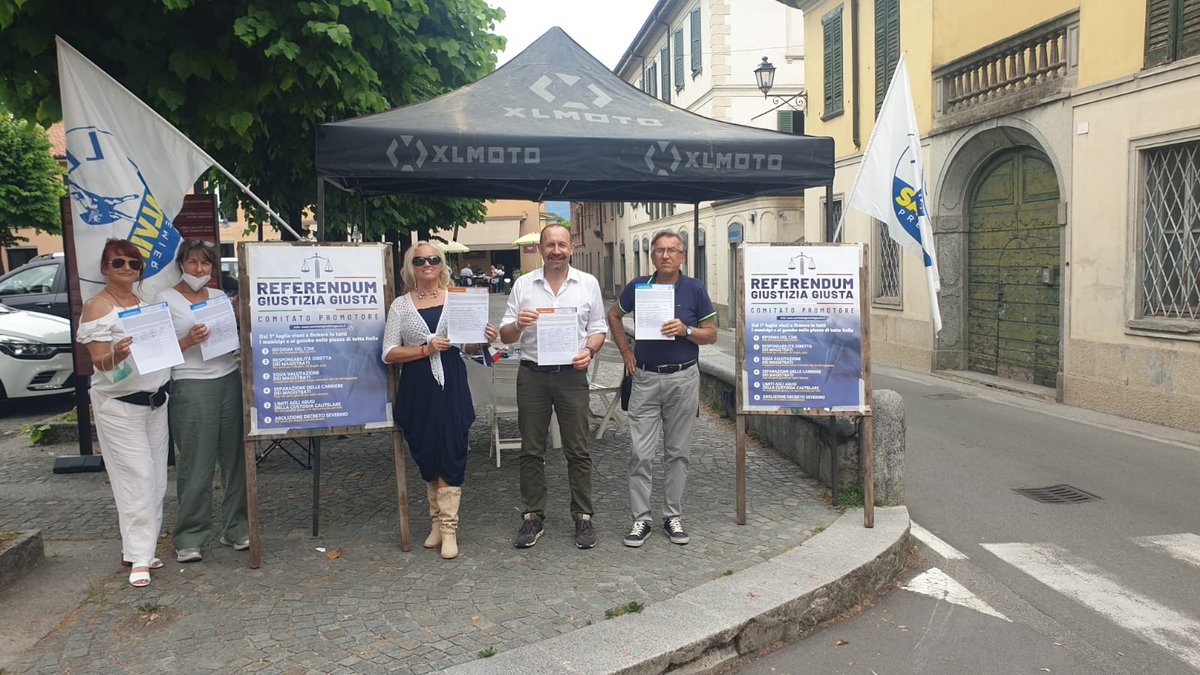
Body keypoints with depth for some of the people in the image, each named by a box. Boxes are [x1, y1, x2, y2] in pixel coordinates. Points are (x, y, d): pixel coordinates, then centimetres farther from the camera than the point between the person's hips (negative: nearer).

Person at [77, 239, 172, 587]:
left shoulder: (145, 302, 13)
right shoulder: (97, 306, -8)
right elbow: (99, 361, -13)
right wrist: (116, 355, -33)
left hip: (155, 399, 7)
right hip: (119, 404, -7)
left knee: (156, 480, 9)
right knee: (138, 479, -8)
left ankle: (138, 545, 20)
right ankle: (139, 558, 0)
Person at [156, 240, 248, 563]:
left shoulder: (221, 296, 15)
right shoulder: (166, 300, 3)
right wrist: (189, 341, -17)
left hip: (230, 381, 4)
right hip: (191, 387, -4)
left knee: (234, 458, 6)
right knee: (196, 466, -3)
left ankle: (235, 528, 18)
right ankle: (189, 538, 9)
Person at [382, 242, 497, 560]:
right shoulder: (401, 305, 5)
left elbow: (470, 347, 11)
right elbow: (389, 353, 0)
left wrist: (483, 340, -12)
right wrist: (426, 349, -14)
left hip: (451, 385, -1)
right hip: (417, 388, 1)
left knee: (451, 453, -4)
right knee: (426, 455, 10)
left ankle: (448, 527, 4)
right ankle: (437, 520, 26)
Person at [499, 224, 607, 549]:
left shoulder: (588, 283, 5)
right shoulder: (523, 285, 5)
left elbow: (598, 329, 8)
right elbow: (505, 336, 5)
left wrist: (589, 350, -12)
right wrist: (518, 324, -17)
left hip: (572, 374, -1)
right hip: (532, 375, 1)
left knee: (578, 450, 3)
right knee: (531, 451, 7)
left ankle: (583, 517, 15)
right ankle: (533, 517, 19)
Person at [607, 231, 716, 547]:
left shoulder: (694, 289, -2)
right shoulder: (638, 286, 2)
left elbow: (711, 334, 2)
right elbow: (614, 314, 19)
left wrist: (685, 330, -17)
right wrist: (625, 350, 8)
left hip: (683, 379, 0)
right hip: (645, 378, 1)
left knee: (678, 452, 8)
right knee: (640, 453, -1)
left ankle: (673, 516, 21)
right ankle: (641, 519, 10)